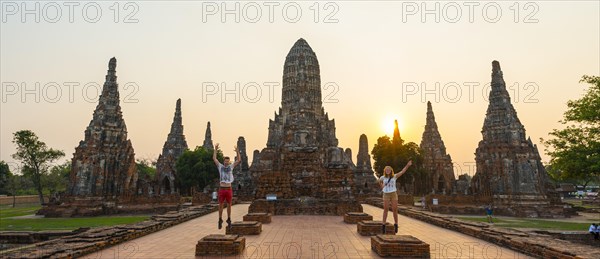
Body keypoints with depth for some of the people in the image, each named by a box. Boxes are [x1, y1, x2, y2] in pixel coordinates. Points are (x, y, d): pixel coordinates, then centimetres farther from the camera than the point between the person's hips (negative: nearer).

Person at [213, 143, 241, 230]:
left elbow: (239, 160, 1)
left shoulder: (231, 167, 7)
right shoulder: (220, 166, 6)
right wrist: (215, 149, -4)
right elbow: (214, 158, 1)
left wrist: (237, 151, -7)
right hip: (221, 189, -1)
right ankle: (220, 220, 14)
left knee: (229, 205, 8)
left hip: (229, 189, 1)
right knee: (220, 205, 4)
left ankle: (229, 220, 18)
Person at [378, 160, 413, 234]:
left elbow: (402, 172, -13)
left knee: (395, 210, 2)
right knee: (385, 210, 0)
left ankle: (396, 224, 16)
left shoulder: (394, 176, -2)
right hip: (386, 195, 0)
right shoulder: (383, 177, 1)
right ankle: (384, 224, 4)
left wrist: (407, 165, -25)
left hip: (394, 194, 0)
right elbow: (380, 181, 24)